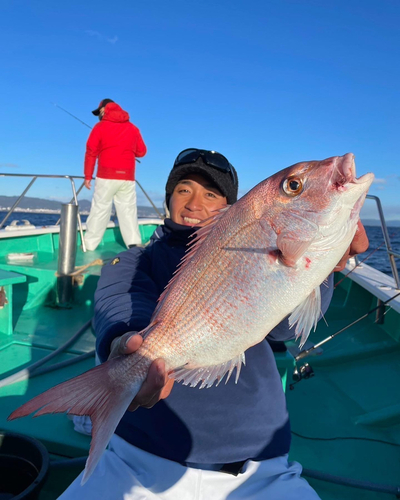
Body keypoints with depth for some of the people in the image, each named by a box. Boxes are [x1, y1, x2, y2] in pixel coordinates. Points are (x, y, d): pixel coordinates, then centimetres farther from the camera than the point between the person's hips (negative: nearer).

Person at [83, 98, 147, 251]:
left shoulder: (100, 127, 4)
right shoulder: (133, 128, 12)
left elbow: (91, 152, 1)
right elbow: (141, 152, 16)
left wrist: (88, 176, 5)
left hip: (106, 176, -2)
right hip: (128, 177, 3)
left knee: (99, 210, 3)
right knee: (128, 211, 5)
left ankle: (89, 244, 7)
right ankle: (135, 245, 0)